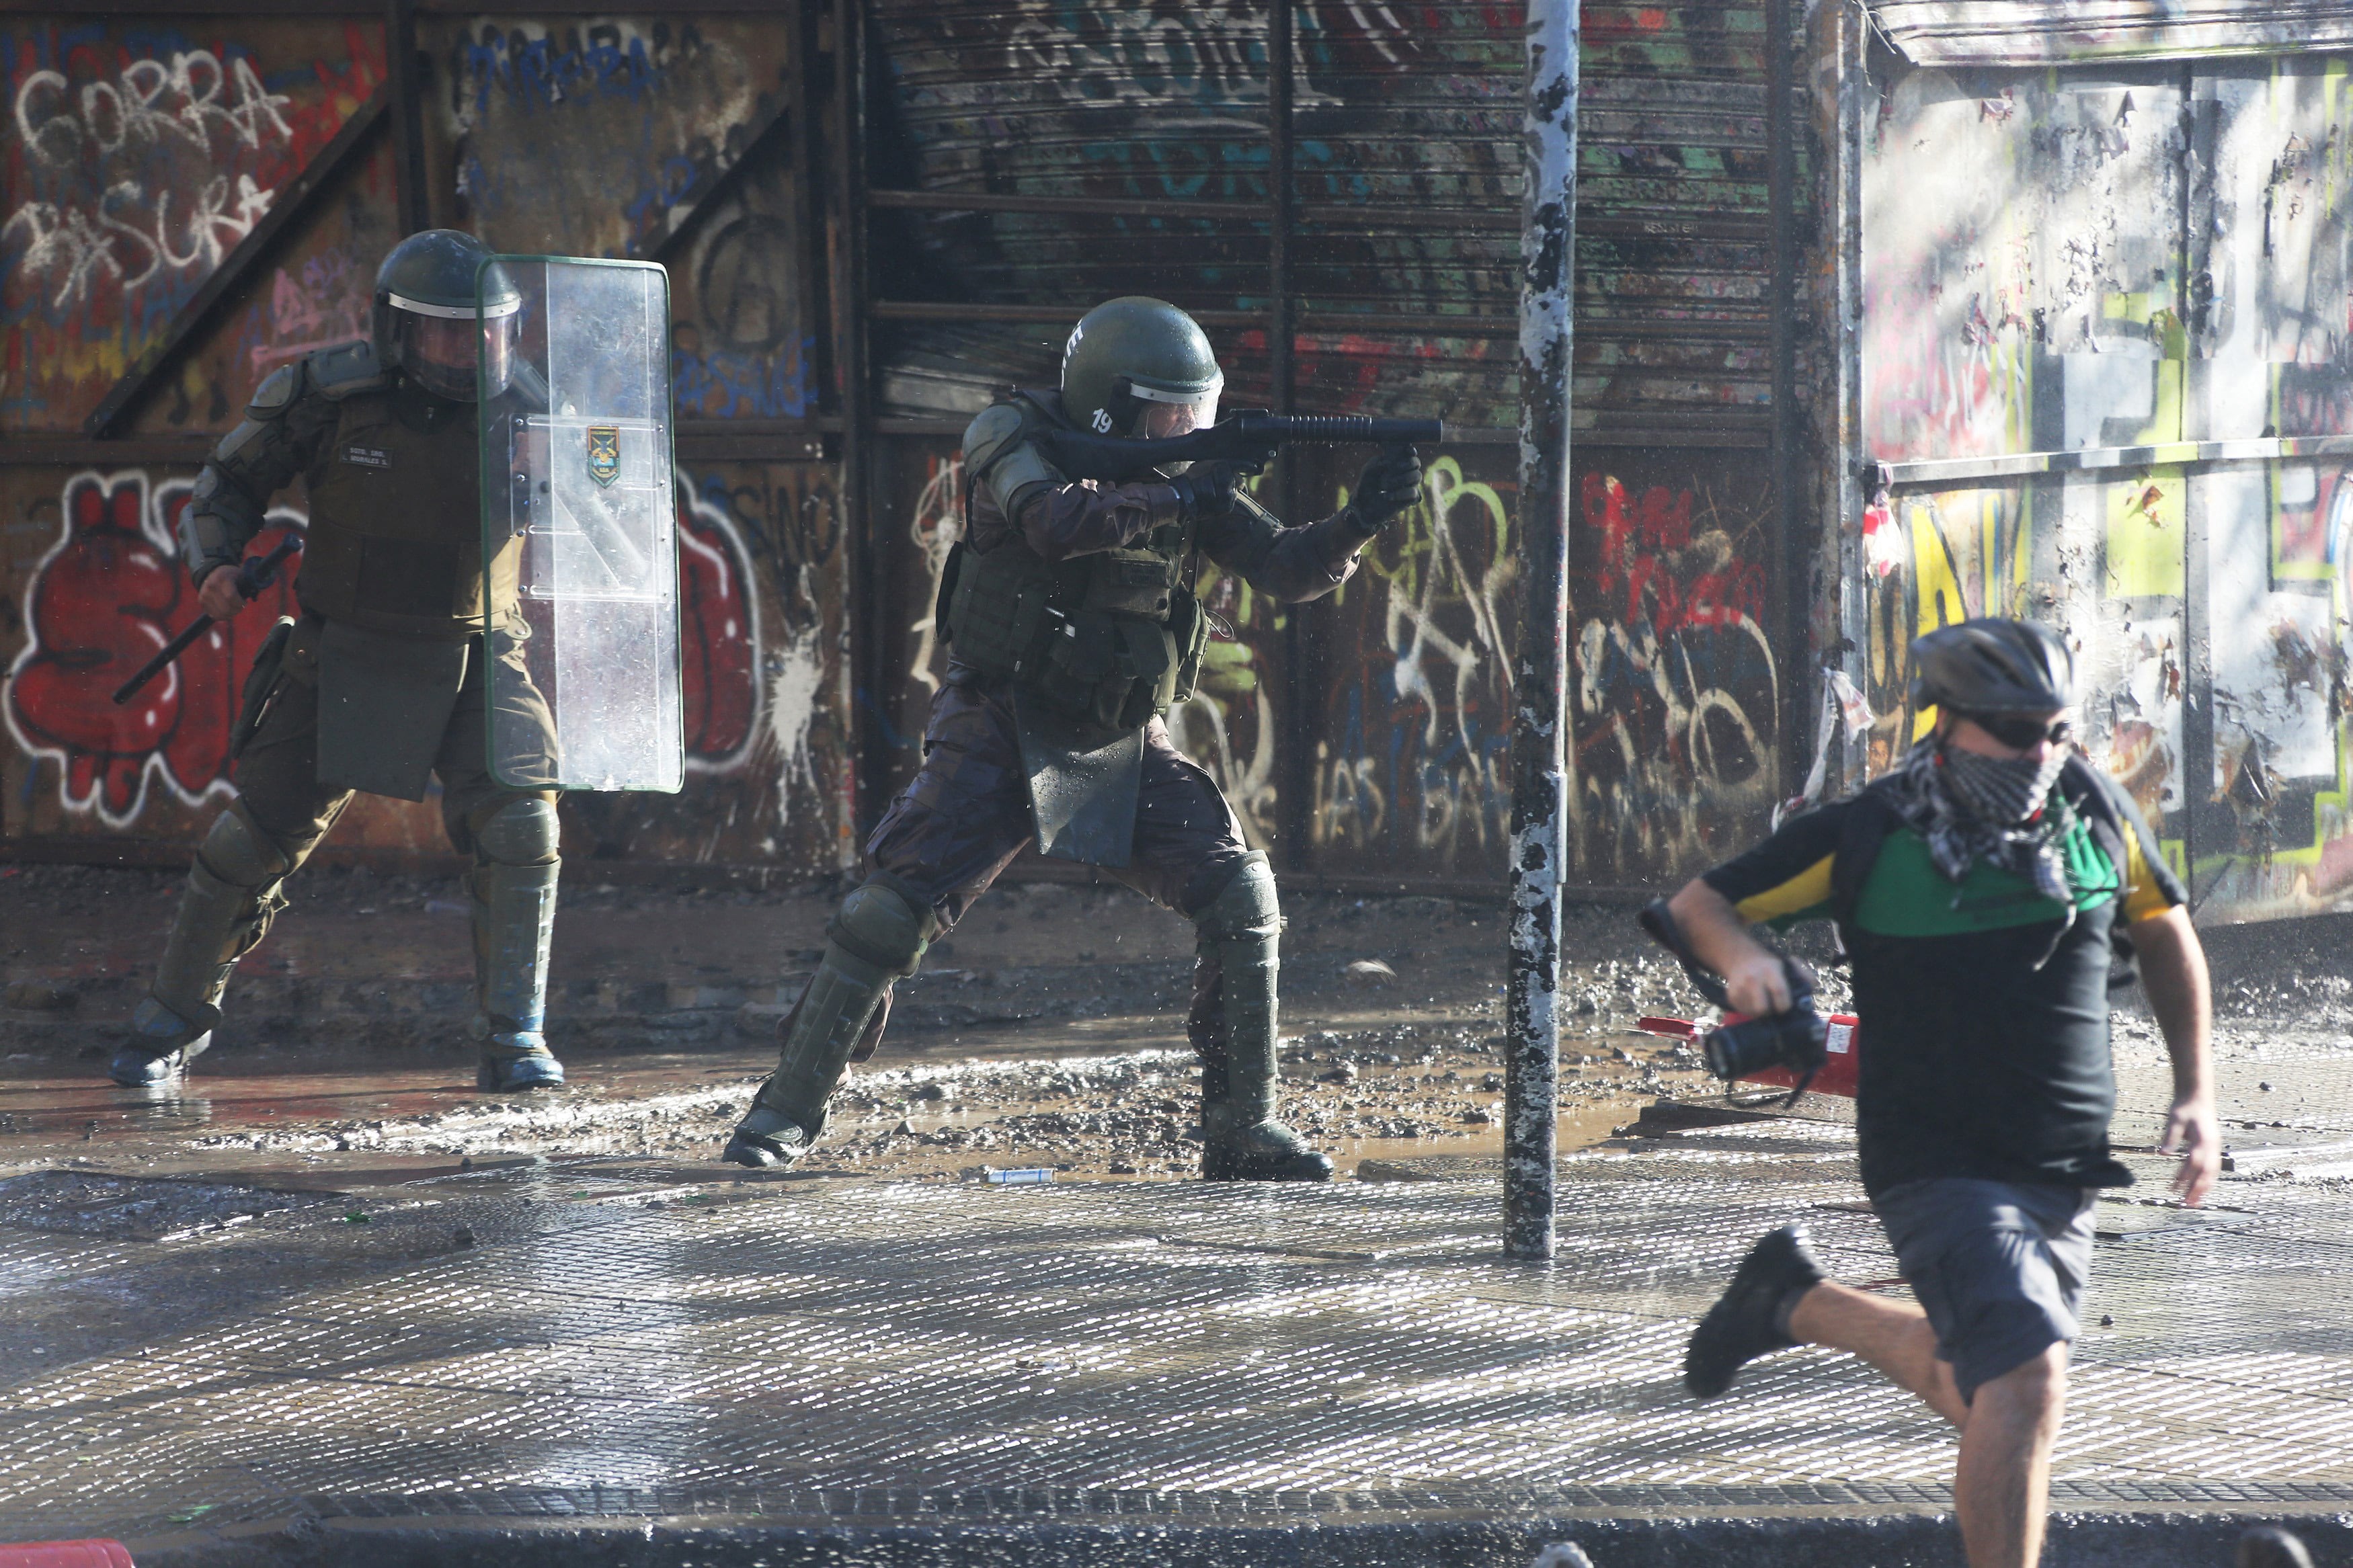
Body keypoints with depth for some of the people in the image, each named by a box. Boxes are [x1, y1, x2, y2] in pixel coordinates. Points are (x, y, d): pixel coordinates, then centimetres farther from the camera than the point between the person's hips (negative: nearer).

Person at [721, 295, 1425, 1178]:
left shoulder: (1178, 476, 3)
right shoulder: (1014, 438, -10)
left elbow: (1286, 571, 1)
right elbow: (1056, 522, -31)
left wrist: (1361, 522, -17)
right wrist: (1180, 500, -25)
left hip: (1124, 746, 4)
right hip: (1002, 732, -4)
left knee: (1240, 898, -10)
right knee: (892, 910, -14)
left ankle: (1242, 1132, 0)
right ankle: (786, 1113, 0)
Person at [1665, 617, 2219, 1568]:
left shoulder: (2097, 813, 0)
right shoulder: (1865, 837, -10)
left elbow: (2163, 934, 18)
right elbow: (1699, 903, 0)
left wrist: (2196, 1091, 12)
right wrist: (1743, 959, -23)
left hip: (2068, 1172, 6)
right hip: (1938, 1163, -6)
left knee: (1975, 1387, 18)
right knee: (2029, 1380, -25)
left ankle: (1794, 1302, 41)